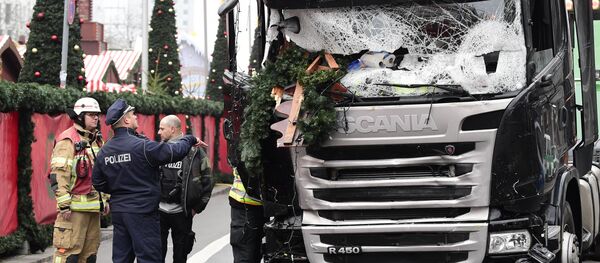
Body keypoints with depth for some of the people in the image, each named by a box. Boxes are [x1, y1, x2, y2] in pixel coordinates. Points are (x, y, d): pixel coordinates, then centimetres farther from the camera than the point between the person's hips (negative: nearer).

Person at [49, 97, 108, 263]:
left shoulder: (97, 140, 17)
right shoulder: (68, 140, -9)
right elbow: (58, 174, -16)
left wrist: (105, 199, 21)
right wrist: (64, 204, -20)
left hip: (94, 205, 8)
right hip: (75, 206, -8)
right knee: (69, 250, -10)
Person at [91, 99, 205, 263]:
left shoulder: (104, 151, 5)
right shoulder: (141, 146, -16)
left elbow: (98, 182, 11)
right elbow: (174, 152, -16)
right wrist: (190, 140, 2)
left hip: (118, 211, 7)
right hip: (142, 211, -7)